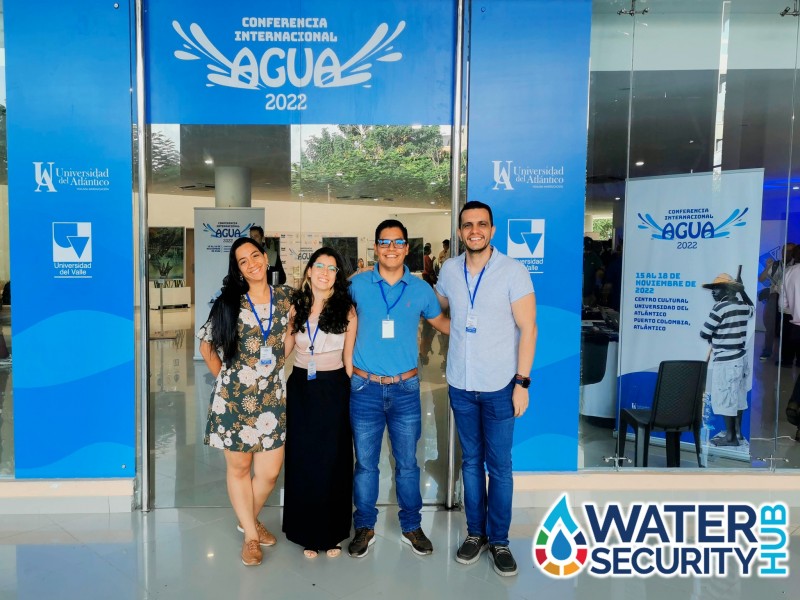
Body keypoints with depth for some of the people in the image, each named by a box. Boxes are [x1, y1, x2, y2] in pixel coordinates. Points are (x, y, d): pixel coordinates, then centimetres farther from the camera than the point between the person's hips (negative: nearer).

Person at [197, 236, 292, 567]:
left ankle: (250, 519, 35)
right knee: (239, 467, 10)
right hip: (234, 397, -1)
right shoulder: (229, 302, -3)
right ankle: (250, 536, 29)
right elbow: (206, 344, 6)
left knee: (269, 472, 5)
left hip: (273, 397, 2)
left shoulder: (285, 298, 2)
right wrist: (223, 378, 2)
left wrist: (275, 367, 5)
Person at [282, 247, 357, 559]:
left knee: (333, 462, 7)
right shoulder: (296, 307, 2)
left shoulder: (346, 310, -4)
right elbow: (282, 349, 7)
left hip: (334, 390, -2)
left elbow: (349, 358, 0)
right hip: (300, 389, 2)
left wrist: (351, 393, 0)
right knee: (302, 460, 9)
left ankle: (332, 533, 25)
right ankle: (307, 533, 26)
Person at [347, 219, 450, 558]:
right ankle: (365, 527, 29)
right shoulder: (358, 284, -1)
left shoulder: (420, 289, 1)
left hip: (406, 390, 1)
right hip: (365, 389, 0)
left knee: (407, 463, 12)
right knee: (365, 463, 10)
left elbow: (440, 321, 17)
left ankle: (411, 526, 31)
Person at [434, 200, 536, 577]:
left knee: (499, 467, 6)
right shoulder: (449, 270, 1)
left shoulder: (513, 272, -9)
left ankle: (499, 540, 22)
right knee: (471, 462, 14)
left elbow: (528, 329, -8)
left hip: (499, 386, -3)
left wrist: (522, 382, -12)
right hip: (461, 385, 3)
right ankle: (475, 533, 29)